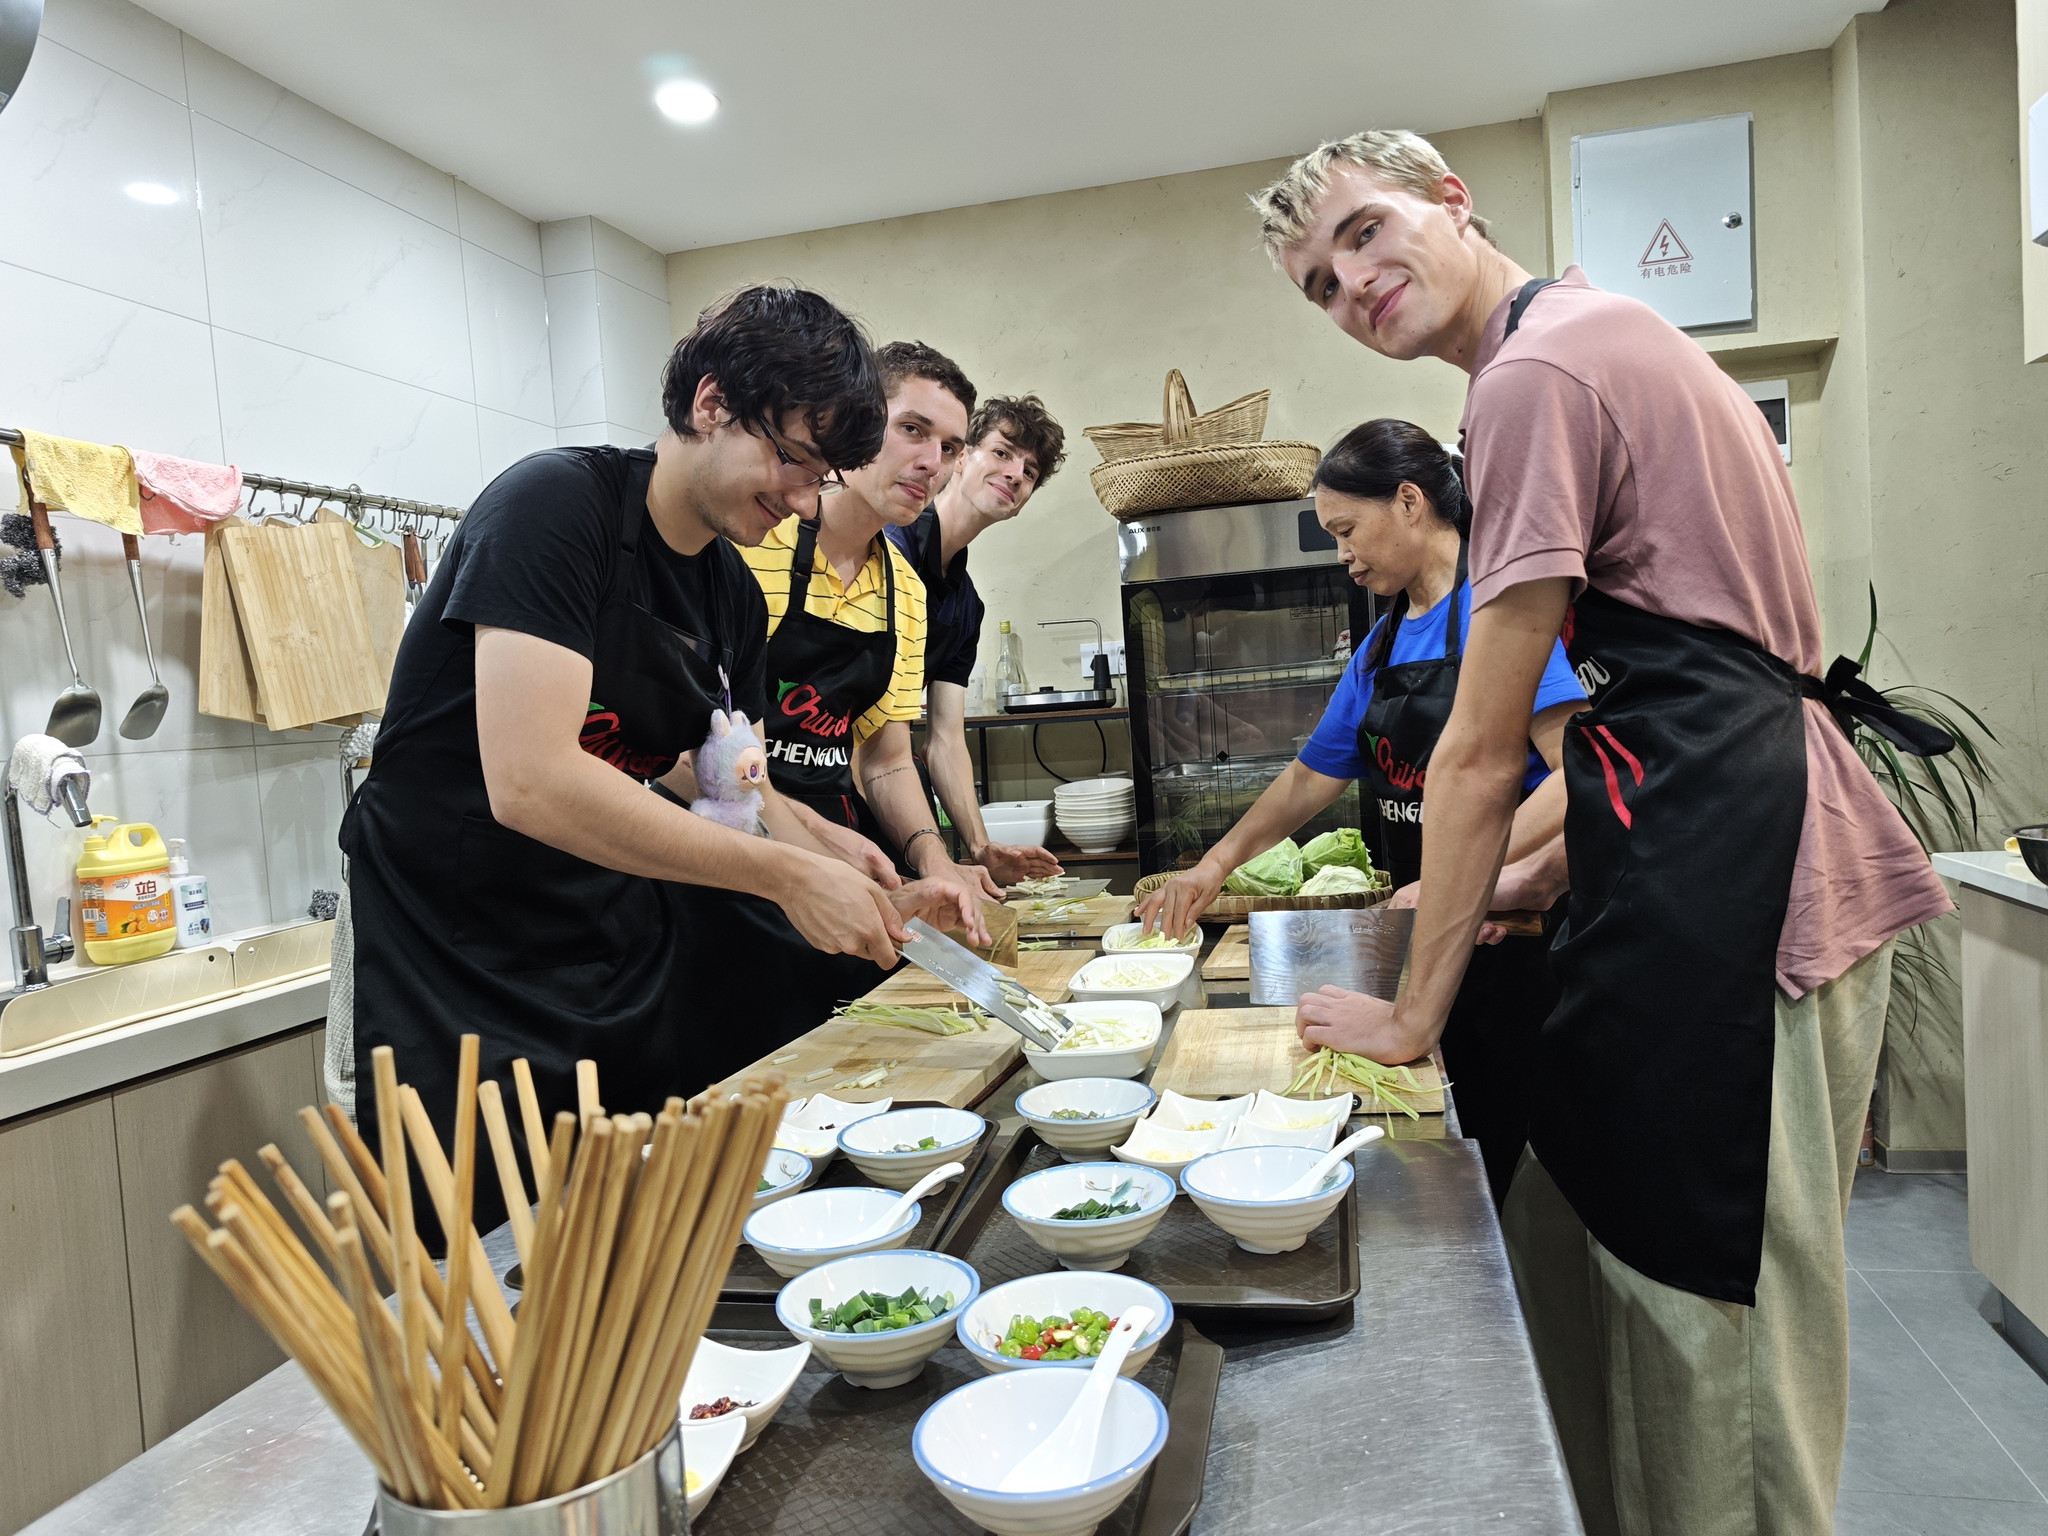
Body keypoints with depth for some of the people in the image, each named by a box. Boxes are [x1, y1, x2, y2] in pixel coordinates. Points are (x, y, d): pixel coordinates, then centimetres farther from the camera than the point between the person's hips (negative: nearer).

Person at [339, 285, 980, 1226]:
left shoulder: (735, 596, 5)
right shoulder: (557, 505, -19)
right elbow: (530, 783, -29)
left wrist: (877, 899, -4)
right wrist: (785, 876, -25)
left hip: (620, 973, 7)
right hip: (458, 984, -7)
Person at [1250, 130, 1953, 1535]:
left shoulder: (1535, 368, -11)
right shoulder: (1606, 331, 20)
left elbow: (1482, 753, -12)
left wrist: (1415, 1009, -3)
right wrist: (1539, 874, 21)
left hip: (1727, 889, -10)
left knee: (1708, 1332, 3)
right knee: (1577, 1247, 18)